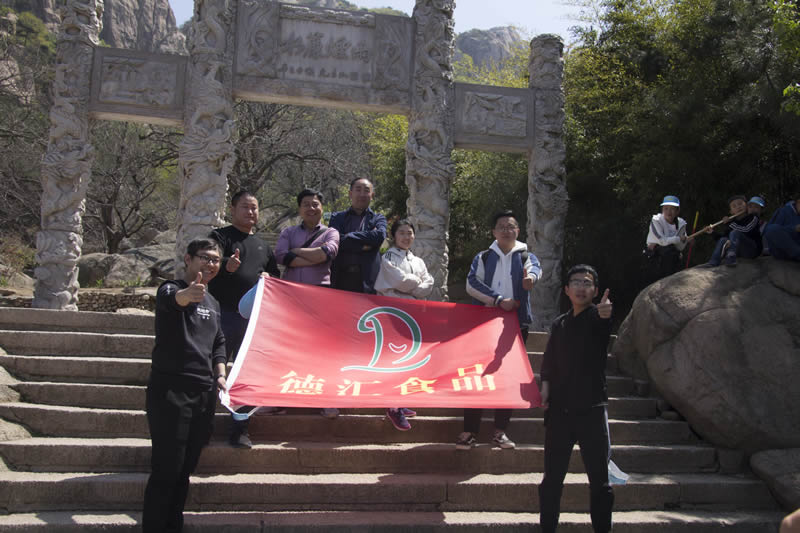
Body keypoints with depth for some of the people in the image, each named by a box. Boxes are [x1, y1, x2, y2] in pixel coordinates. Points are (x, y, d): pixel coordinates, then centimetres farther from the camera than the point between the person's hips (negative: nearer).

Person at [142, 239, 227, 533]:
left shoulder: (213, 303, 17)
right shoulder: (171, 289, -6)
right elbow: (172, 298, -31)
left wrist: (220, 374, 8)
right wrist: (187, 294, -54)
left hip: (204, 393, 7)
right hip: (171, 390, -7)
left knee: (185, 469, 12)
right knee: (166, 470, -7)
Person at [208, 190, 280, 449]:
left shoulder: (263, 246, 21)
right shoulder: (220, 236, 4)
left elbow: (276, 276, 32)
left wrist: (269, 279, 10)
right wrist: (226, 265, -37)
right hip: (223, 314, -5)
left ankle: (240, 430, 14)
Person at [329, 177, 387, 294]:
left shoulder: (378, 218, 15)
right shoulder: (337, 218, 16)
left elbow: (380, 235, -7)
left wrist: (349, 236, -3)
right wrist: (363, 245, -7)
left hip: (367, 279, 0)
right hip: (341, 278, 0)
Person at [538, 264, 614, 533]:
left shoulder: (598, 317, -4)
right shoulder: (559, 324, 11)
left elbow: (605, 315, -29)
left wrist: (605, 312, -52)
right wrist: (545, 386, 0)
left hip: (592, 409, -4)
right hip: (560, 410, 4)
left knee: (599, 478, 1)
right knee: (552, 478, 10)